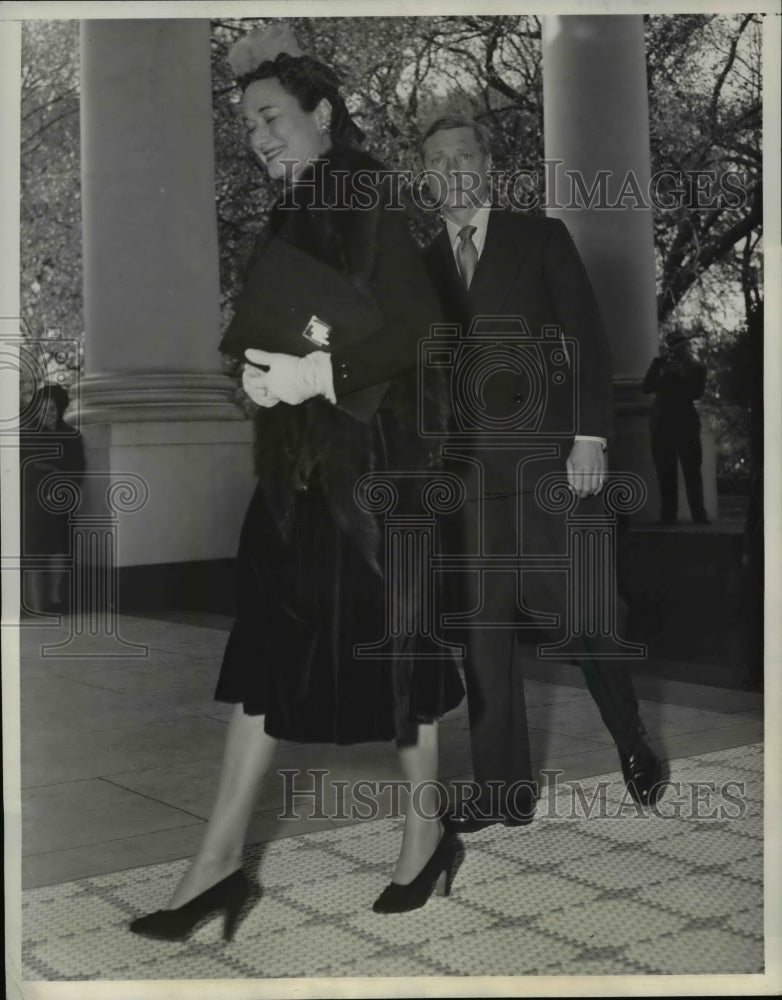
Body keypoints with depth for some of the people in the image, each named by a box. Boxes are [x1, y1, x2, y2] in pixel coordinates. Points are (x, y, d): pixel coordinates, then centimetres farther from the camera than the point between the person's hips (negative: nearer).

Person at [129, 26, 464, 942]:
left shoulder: (365, 207, -8)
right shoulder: (291, 218, 15)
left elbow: (418, 324, -17)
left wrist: (319, 375, -20)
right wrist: (260, 367, 2)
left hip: (369, 455, -8)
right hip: (299, 461, 8)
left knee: (388, 641, 3)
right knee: (268, 649, 6)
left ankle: (427, 831, 23)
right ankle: (218, 863, 11)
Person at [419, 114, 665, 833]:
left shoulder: (541, 238, 6)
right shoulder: (423, 267, 14)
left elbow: (587, 340, 0)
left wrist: (590, 437, -10)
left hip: (551, 458, -3)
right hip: (470, 470, 3)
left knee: (581, 612, -3)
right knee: (484, 626, 2)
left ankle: (634, 747, 22)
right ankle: (504, 791, 11)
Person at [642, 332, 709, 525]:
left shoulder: (696, 368, 8)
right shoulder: (663, 366, 15)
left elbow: (696, 393, -7)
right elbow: (646, 387, 0)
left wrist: (677, 376, -7)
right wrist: (659, 362, -5)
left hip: (686, 424, -3)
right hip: (662, 425, 3)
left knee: (692, 471, -6)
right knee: (665, 473, 1)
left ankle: (699, 515, -6)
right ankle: (668, 515, 4)